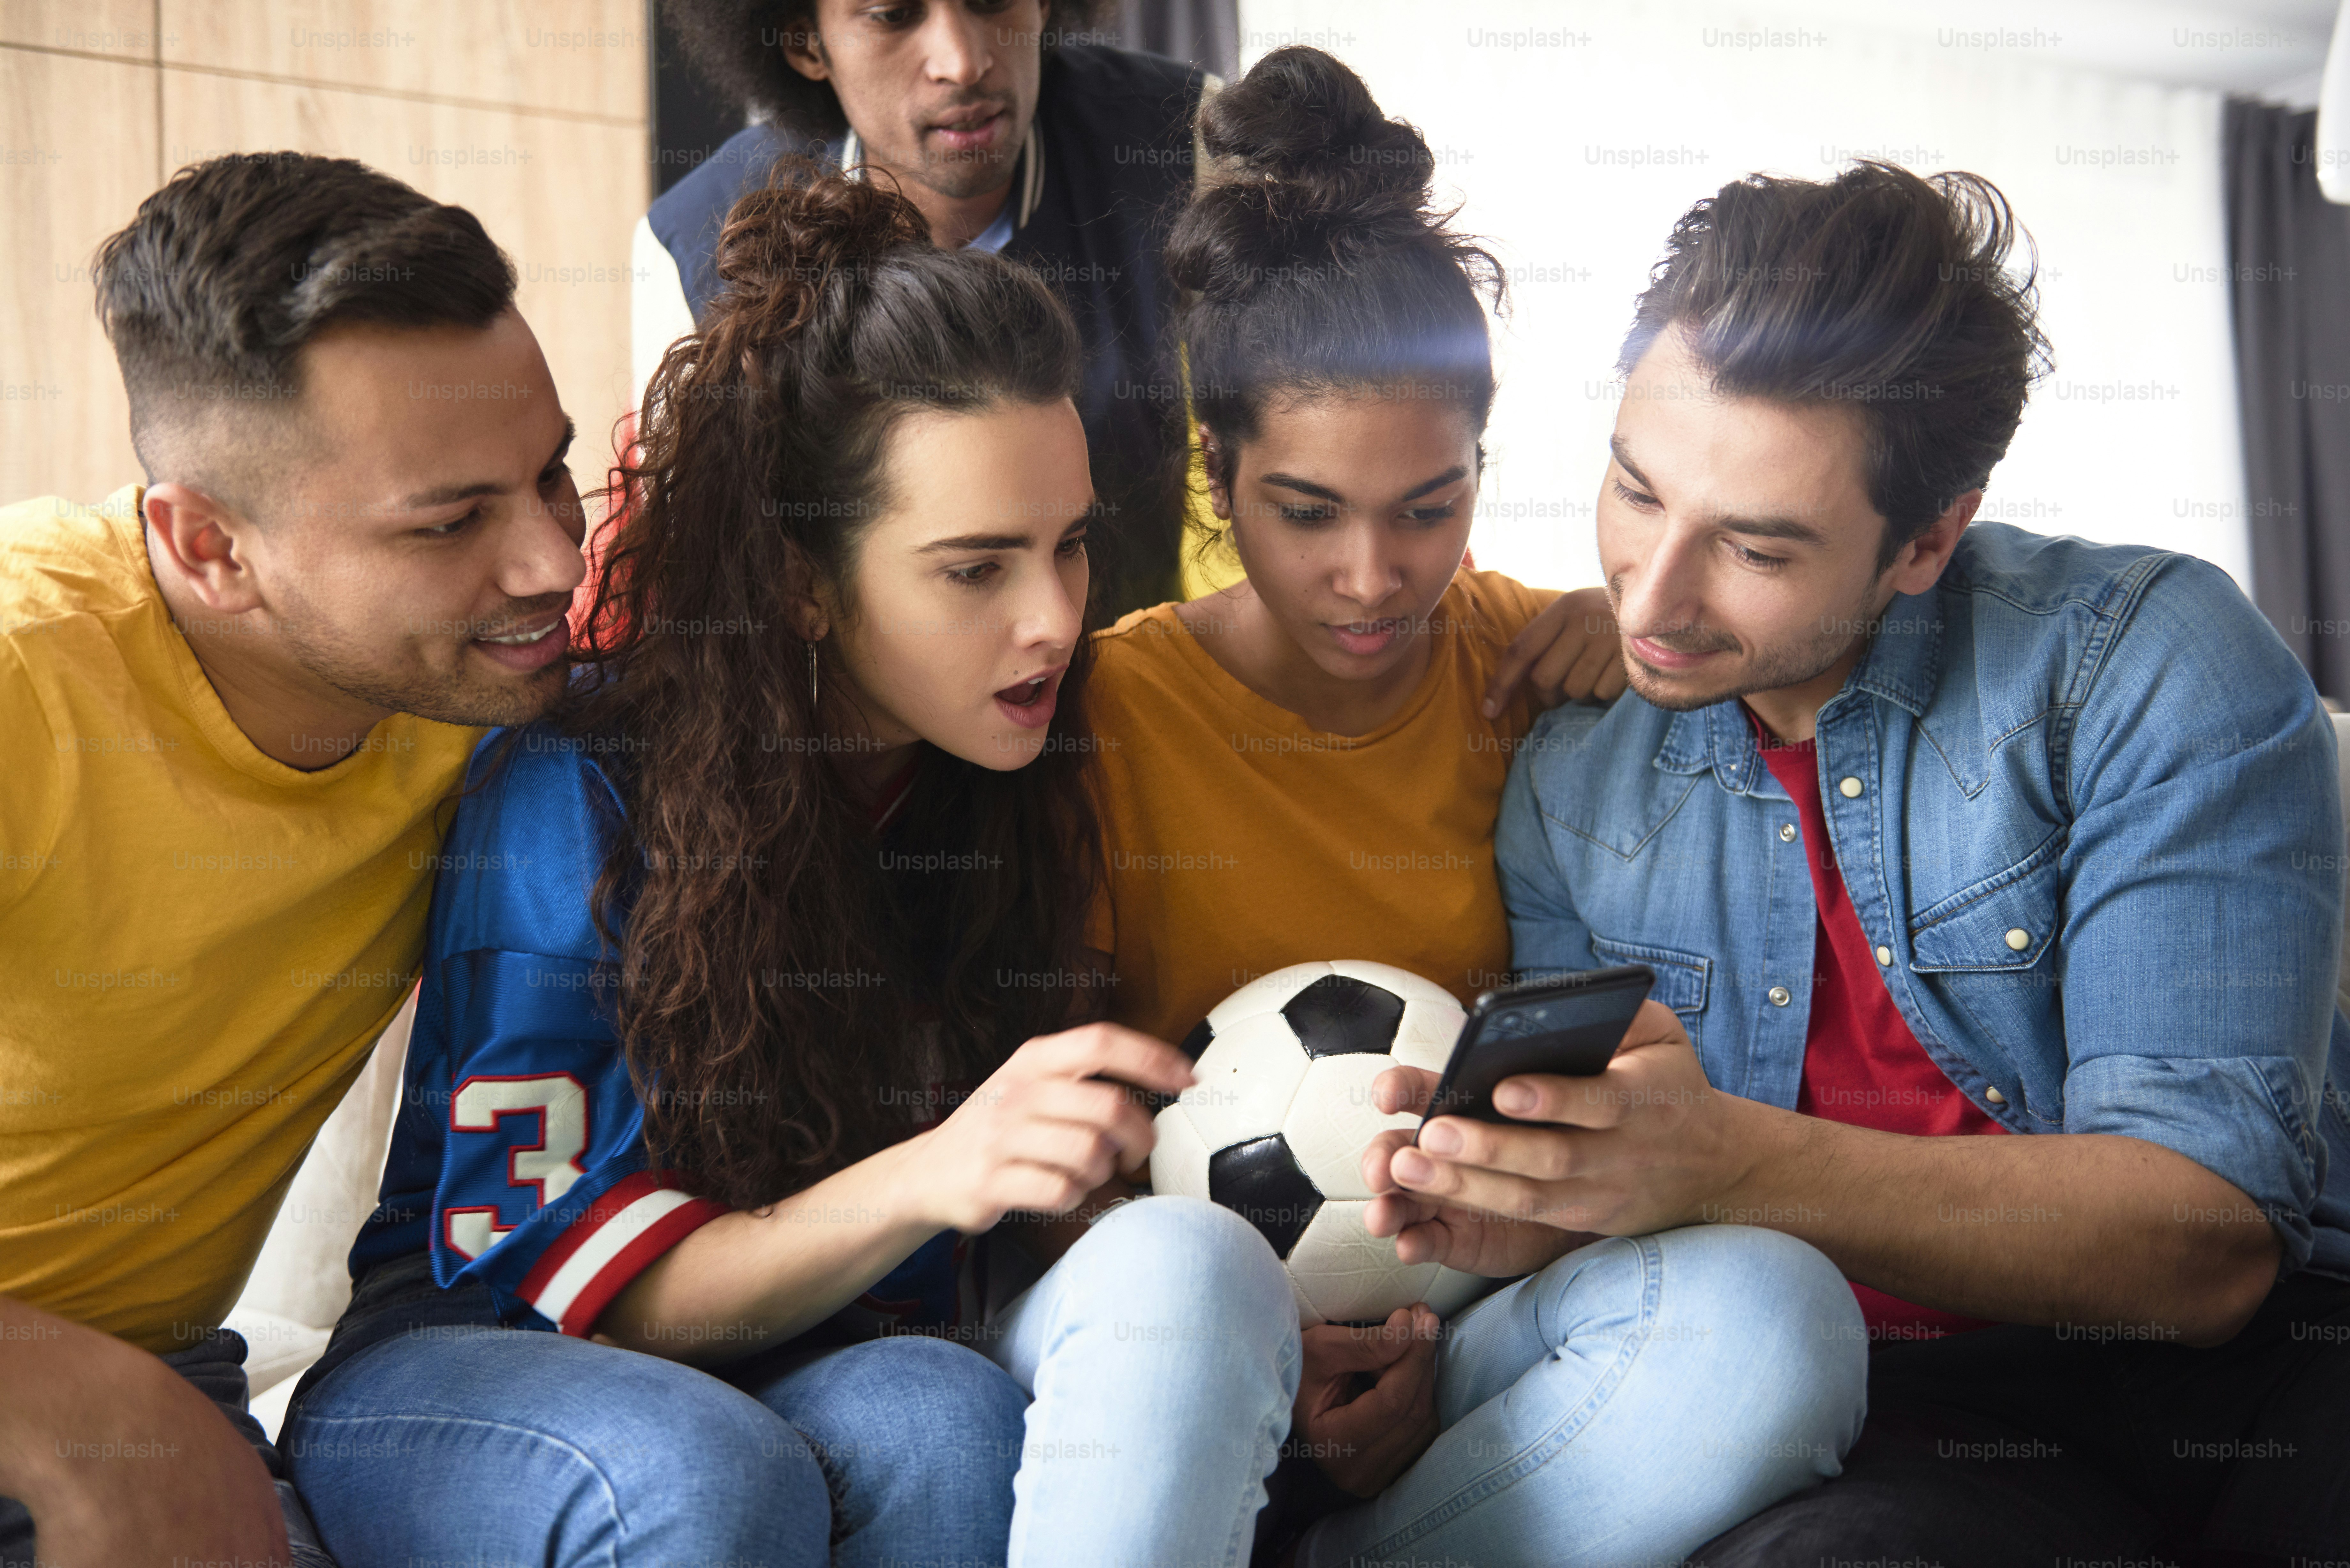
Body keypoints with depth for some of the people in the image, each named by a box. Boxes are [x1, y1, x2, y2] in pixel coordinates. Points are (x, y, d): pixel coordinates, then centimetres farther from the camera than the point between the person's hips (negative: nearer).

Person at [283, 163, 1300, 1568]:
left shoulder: (1012, 774, 0)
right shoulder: (575, 788, -16)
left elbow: (1033, 1226, 9)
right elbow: (568, 1277, -15)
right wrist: (929, 1179, -30)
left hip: (845, 1374, 5)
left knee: (1191, 1259, -27)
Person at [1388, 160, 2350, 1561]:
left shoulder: (2151, 667, -5)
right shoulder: (1567, 778, 8)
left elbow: (2205, 1240, -13)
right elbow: (1599, 1206, 10)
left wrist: (1731, 1165, -27)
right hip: (1870, 1432, 1)